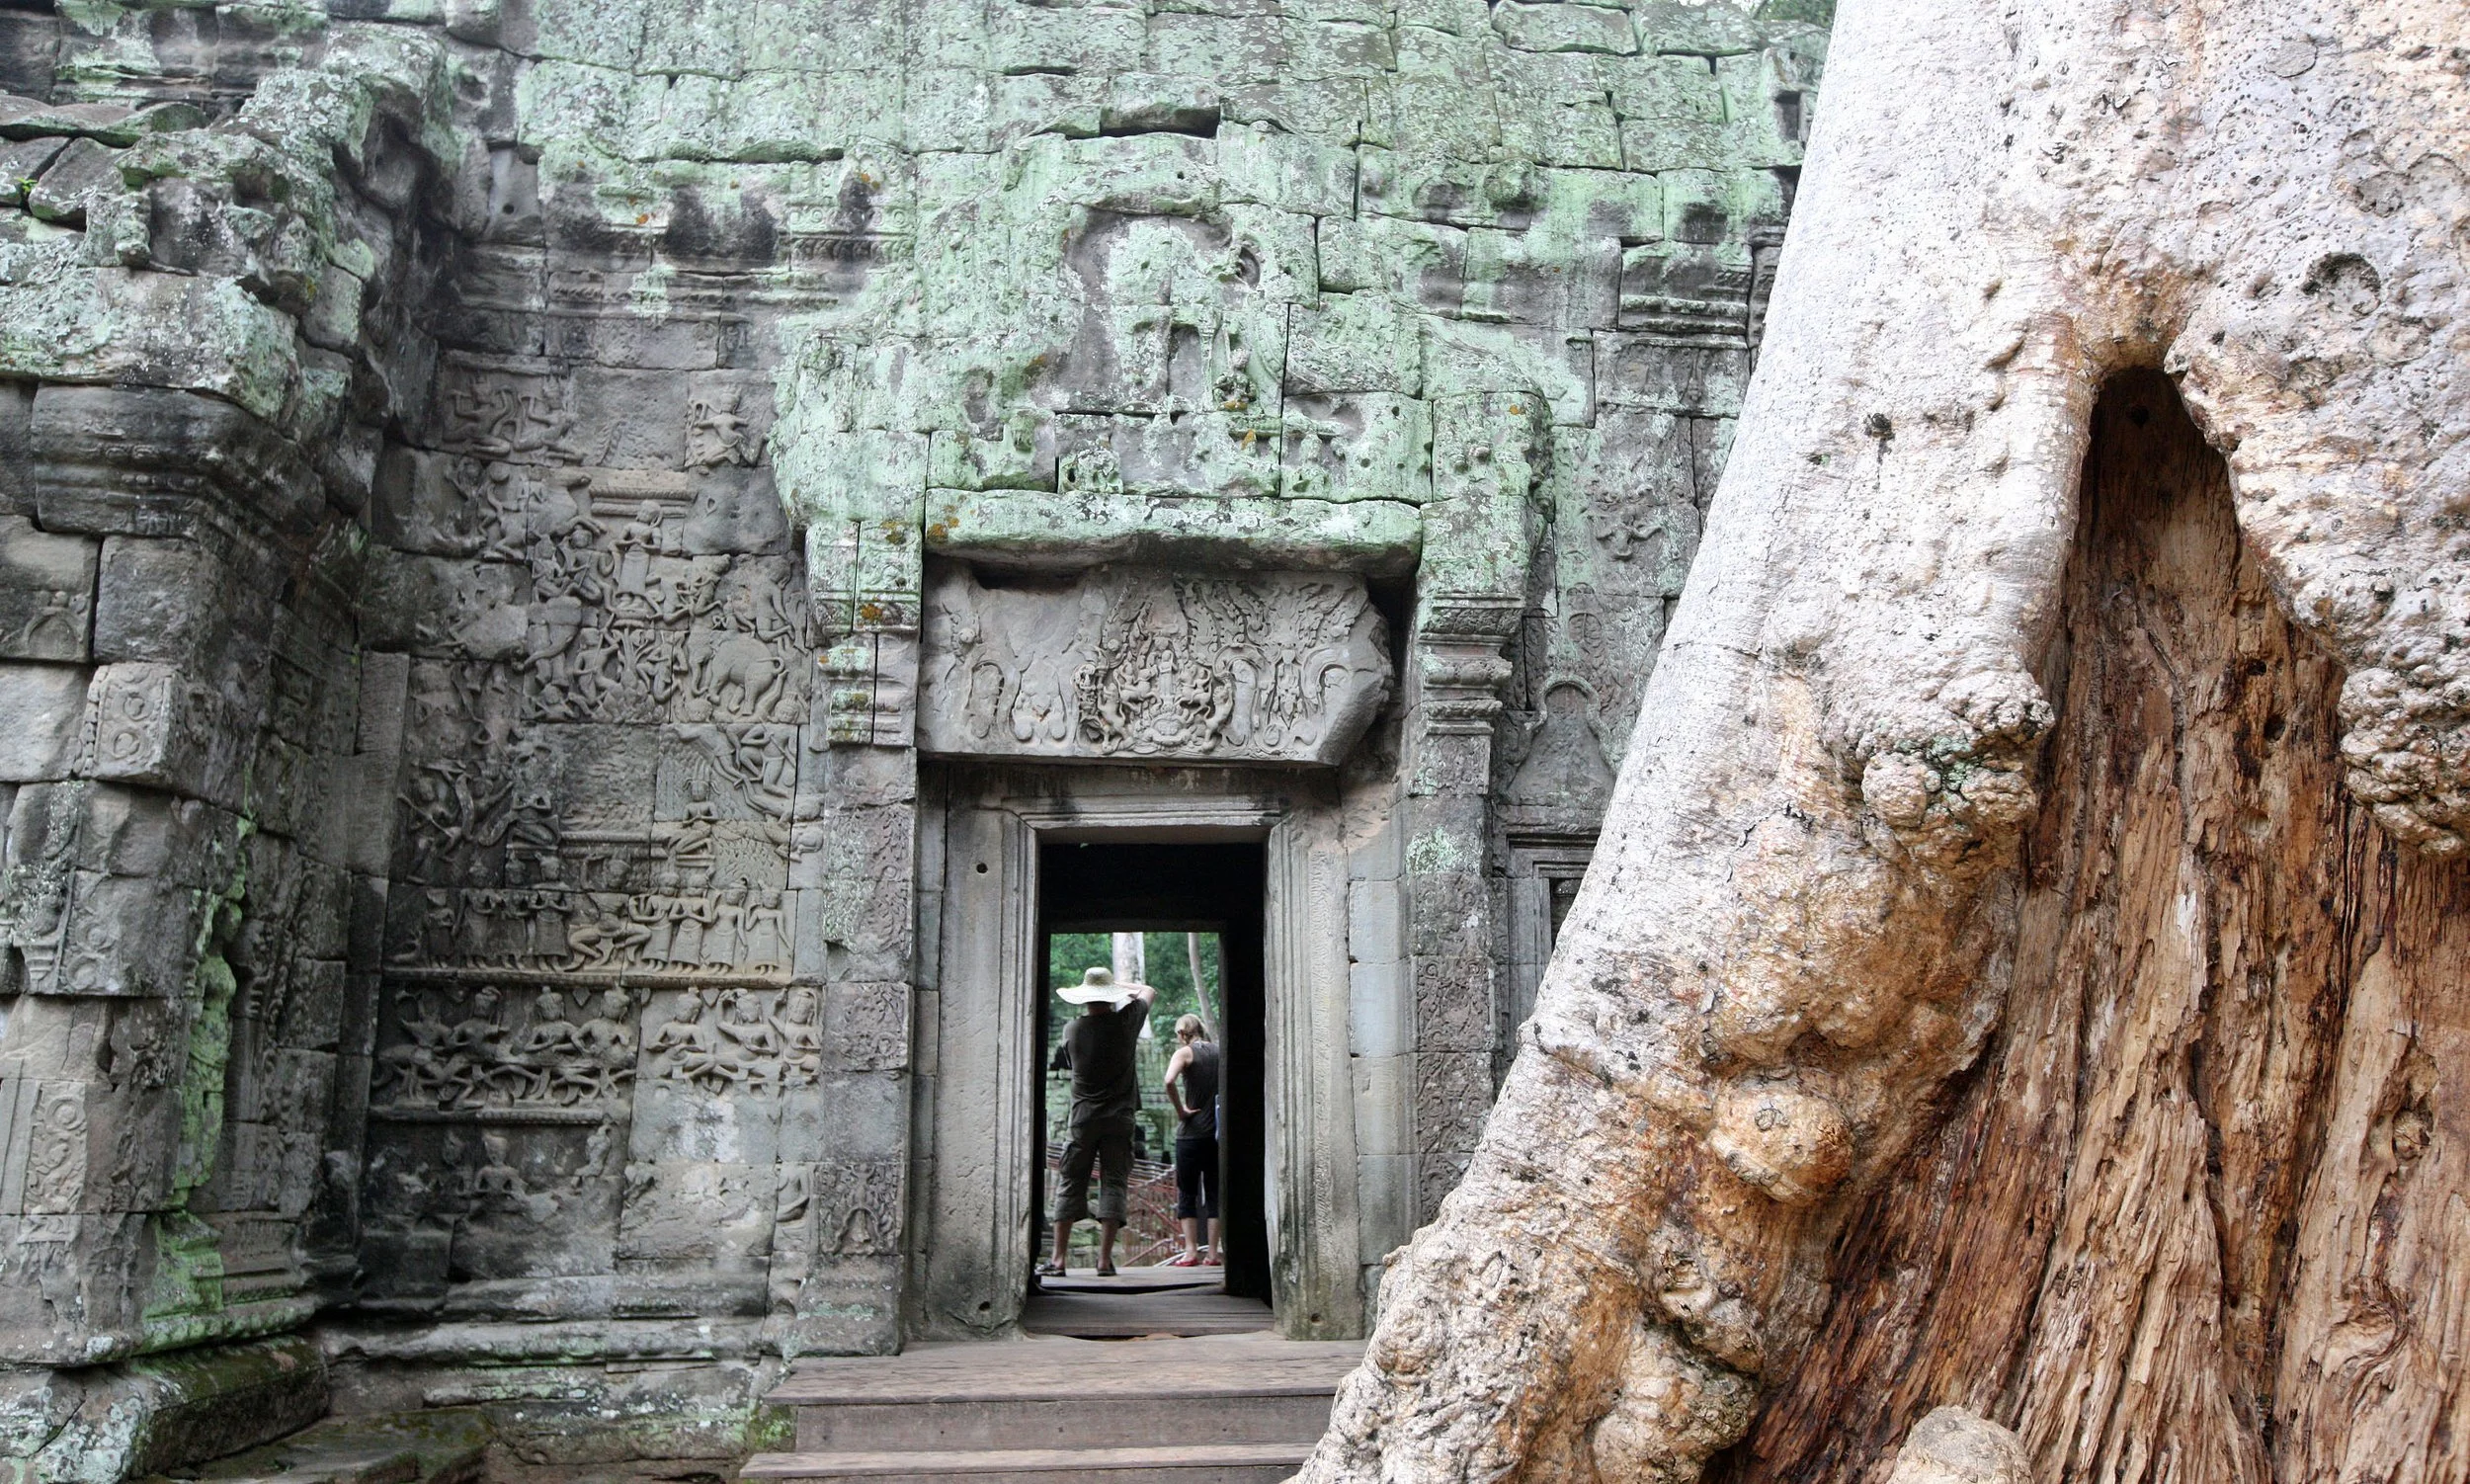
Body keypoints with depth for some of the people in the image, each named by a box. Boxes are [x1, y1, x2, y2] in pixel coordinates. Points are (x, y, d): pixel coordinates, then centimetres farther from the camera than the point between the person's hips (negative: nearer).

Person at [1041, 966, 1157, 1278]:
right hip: (1119, 1119, -1)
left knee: (1070, 1185, 6)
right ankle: (1105, 1259, -3)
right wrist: (1121, 986, 25)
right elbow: (1149, 992, 14)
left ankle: (1058, 1260, 3)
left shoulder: (1072, 1029, 0)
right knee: (1113, 1184, 2)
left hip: (1082, 1119, 1)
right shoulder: (1125, 1022, -4)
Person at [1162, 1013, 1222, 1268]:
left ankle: (1191, 1252, -2)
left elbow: (1169, 1081, -23)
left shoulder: (1185, 1053, -5)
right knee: (1214, 1192, 8)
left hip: (1191, 1132, -4)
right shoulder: (1220, 1051, 9)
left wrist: (1180, 1111, -12)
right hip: (1218, 1132, 4)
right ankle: (1213, 1254, 7)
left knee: (1187, 1193, 4)